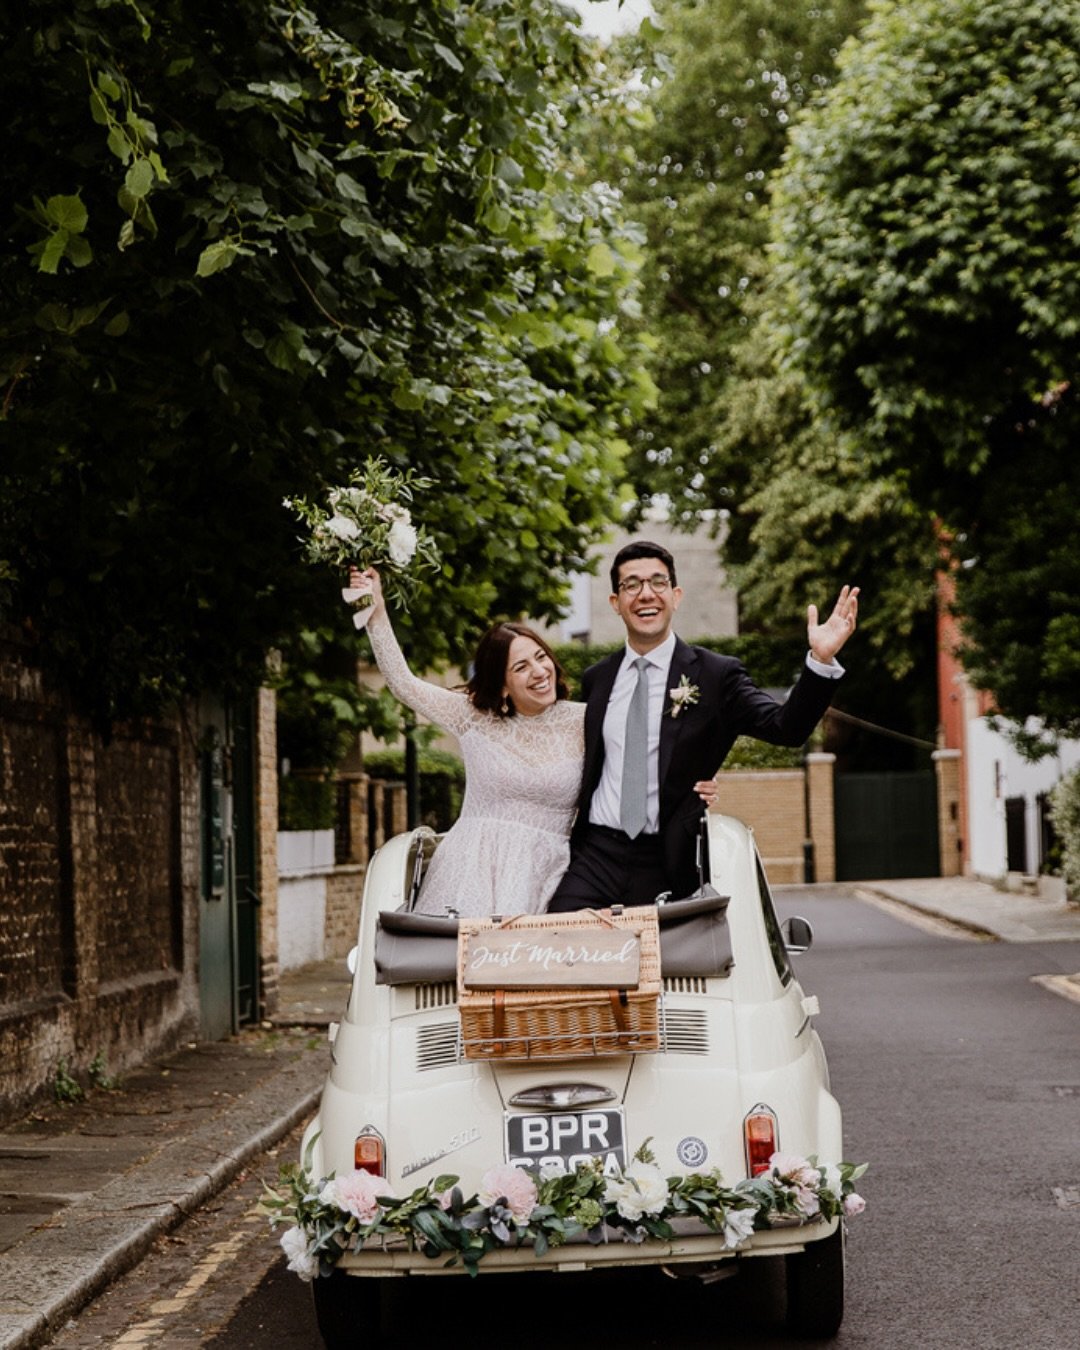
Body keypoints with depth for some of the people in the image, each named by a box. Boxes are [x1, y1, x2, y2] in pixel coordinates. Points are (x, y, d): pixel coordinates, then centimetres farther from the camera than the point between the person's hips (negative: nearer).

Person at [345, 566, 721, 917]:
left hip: (541, 874, 0)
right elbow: (404, 684, 9)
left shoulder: (582, 722, 6)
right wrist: (376, 613, 7)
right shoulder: (475, 716, 8)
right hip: (471, 870, 0)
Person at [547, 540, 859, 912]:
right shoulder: (596, 679, 12)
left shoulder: (716, 675, -1)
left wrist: (821, 659, -28)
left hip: (668, 867, -3)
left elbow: (786, 728, -14)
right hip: (597, 855, 3)